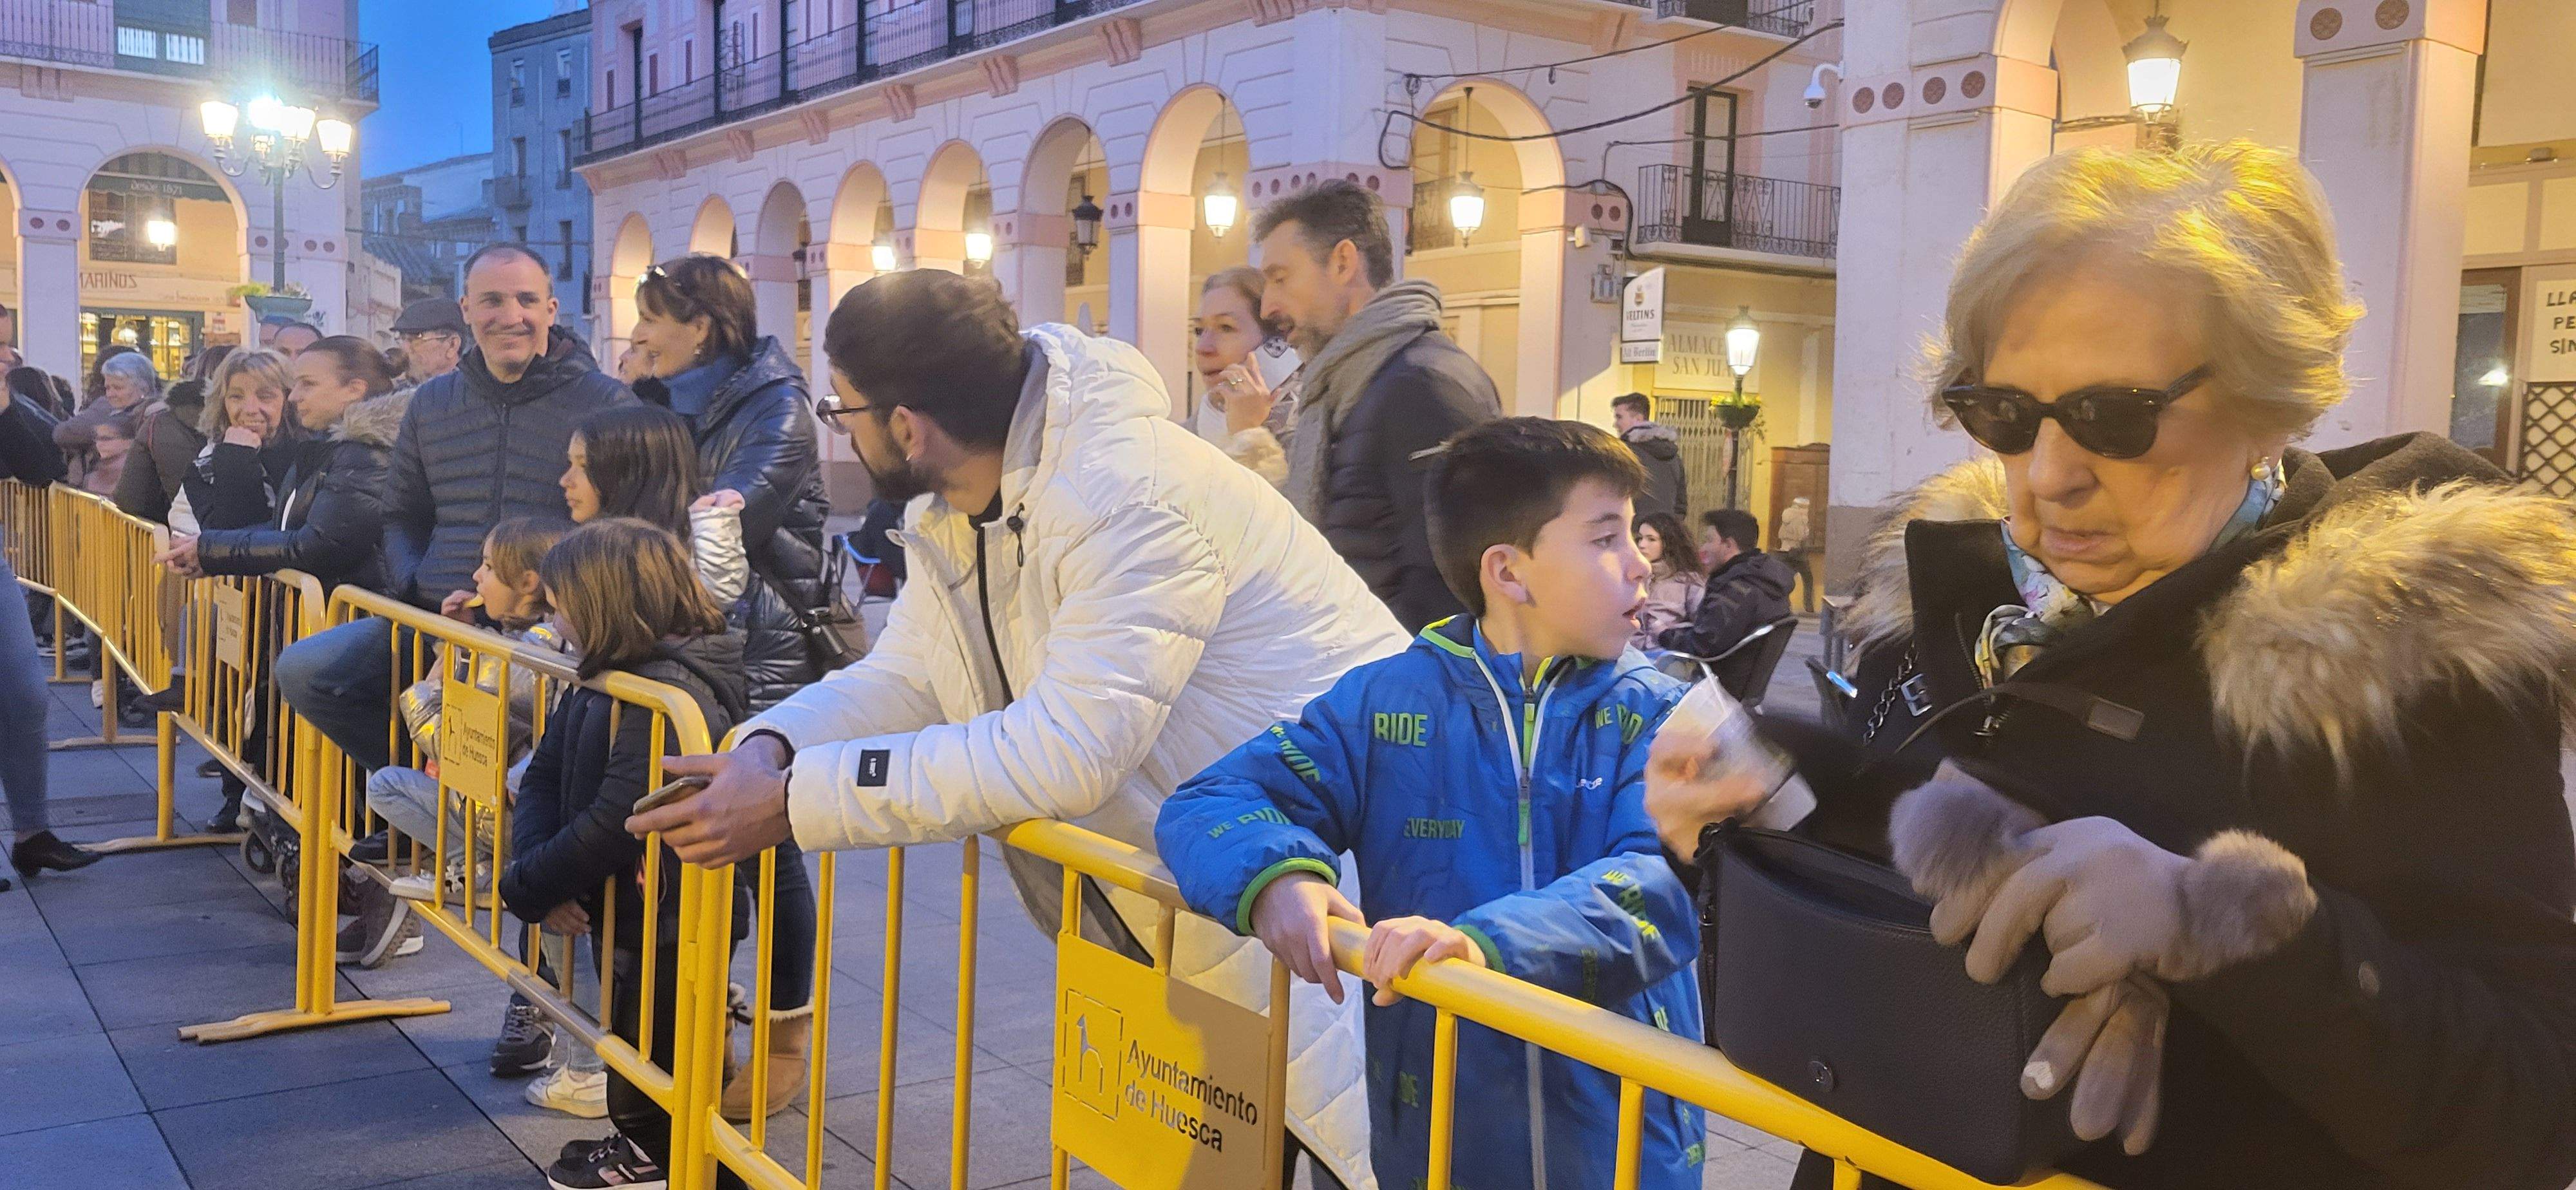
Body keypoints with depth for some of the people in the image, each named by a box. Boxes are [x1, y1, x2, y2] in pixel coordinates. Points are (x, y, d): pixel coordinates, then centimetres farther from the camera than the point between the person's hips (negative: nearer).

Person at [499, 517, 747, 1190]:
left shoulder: (671, 694, -28)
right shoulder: (603, 678, 4)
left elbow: (613, 825, -30)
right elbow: (543, 777, 5)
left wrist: (525, 887, -17)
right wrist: (541, 871, -12)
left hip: (667, 929, -9)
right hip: (618, 915, 9)